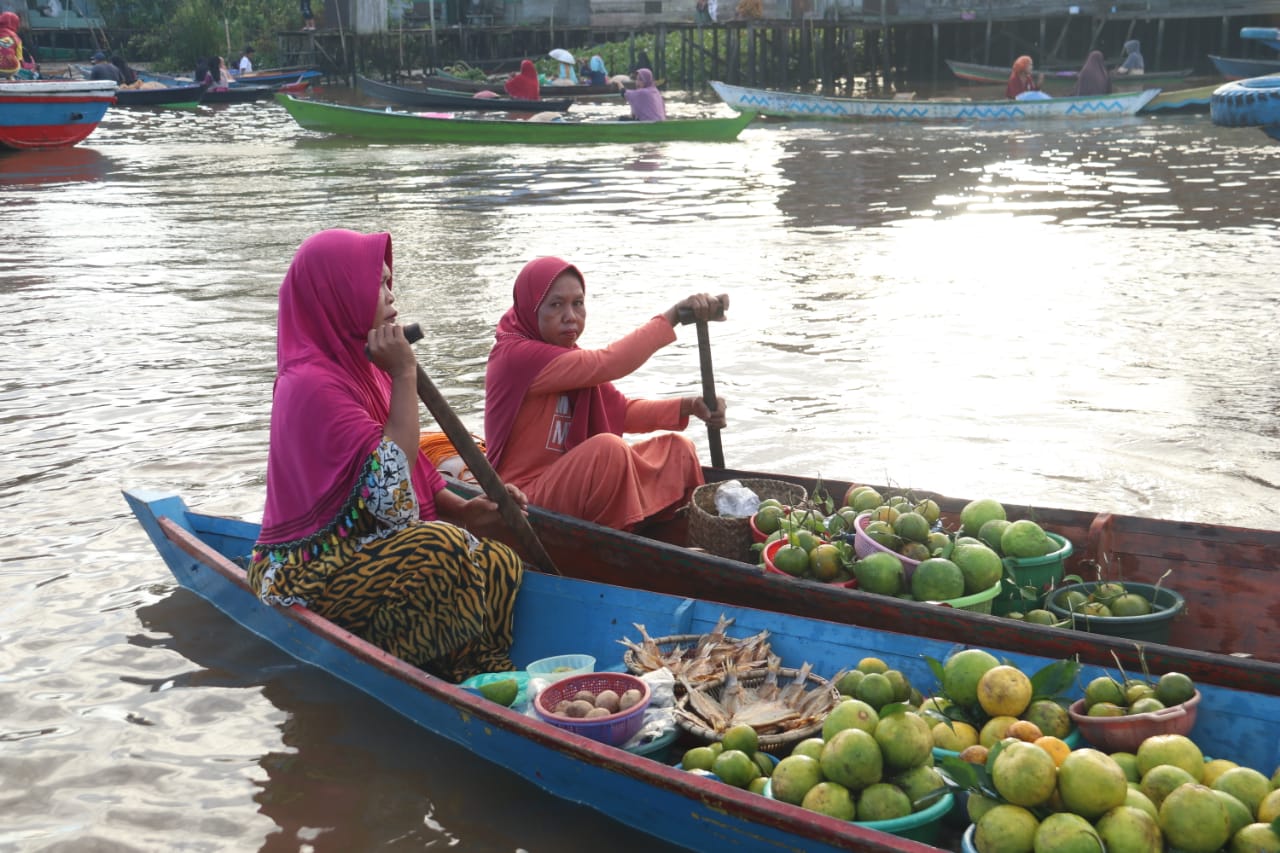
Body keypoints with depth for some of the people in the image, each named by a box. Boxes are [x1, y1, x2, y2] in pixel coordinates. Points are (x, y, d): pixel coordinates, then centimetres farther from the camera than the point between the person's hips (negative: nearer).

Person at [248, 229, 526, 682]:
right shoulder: (312, 383, -17)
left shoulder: (355, 368, 13)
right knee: (442, 547, -30)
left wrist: (463, 510, -4)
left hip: (355, 550, 9)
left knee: (499, 564, -8)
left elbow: (410, 474, 14)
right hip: (305, 572, -9)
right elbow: (391, 483, -24)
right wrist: (405, 376, -19)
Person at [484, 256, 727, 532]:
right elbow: (607, 364, -27)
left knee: (677, 449, 2)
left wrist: (687, 407, -11)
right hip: (525, 496, -9)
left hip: (568, 483, 9)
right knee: (608, 447, -33)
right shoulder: (515, 355, -18)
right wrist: (673, 315, -27)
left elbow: (621, 411, 5)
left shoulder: (569, 355, 12)